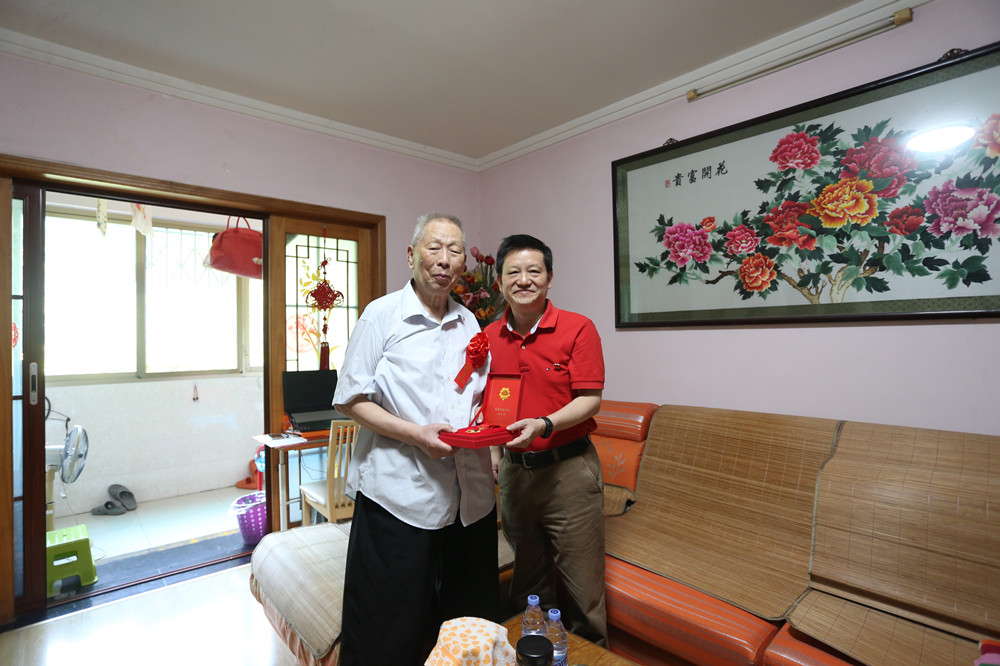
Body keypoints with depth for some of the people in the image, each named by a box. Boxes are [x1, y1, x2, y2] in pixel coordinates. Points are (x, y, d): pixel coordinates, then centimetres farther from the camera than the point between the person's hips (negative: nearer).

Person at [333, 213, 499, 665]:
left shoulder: (469, 323, 10)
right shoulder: (382, 314, -5)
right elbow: (350, 399, -7)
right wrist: (415, 434, -18)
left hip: (469, 495, 5)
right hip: (400, 491, -5)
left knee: (470, 617, 19)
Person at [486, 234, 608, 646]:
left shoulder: (578, 329, -10)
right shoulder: (489, 337, 4)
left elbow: (590, 399, -12)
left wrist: (543, 425, -25)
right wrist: (494, 449, 8)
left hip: (568, 469, -4)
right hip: (514, 469, 5)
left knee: (580, 586, 9)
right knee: (526, 579, 22)